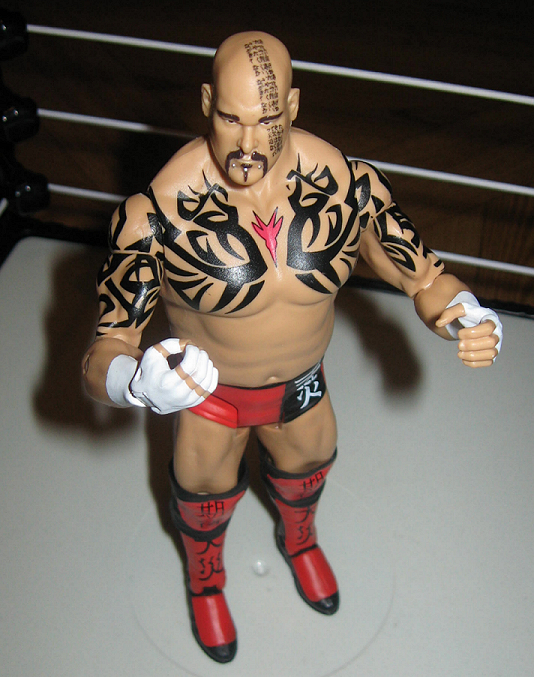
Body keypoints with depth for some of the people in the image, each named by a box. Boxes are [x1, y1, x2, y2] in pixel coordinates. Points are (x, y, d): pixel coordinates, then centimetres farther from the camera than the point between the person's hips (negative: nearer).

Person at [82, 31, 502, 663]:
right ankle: (204, 581, 65)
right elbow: (102, 357, -33)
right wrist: (139, 381, -57)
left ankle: (299, 540, 73)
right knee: (204, 500, 26)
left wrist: (470, 320, -37)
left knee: (305, 470, 33)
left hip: (302, 383, 3)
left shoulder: (348, 185, -27)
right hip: (207, 392, -2)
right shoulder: (158, 212, -35)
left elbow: (424, 277, -14)